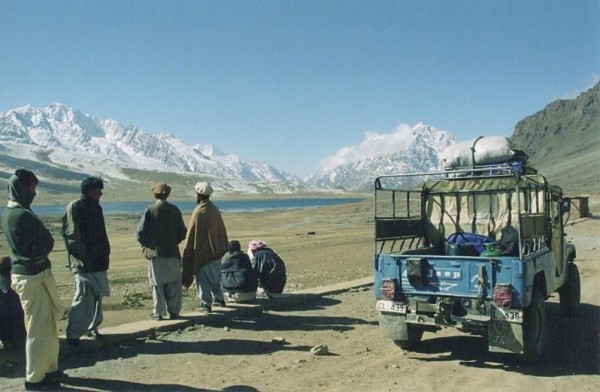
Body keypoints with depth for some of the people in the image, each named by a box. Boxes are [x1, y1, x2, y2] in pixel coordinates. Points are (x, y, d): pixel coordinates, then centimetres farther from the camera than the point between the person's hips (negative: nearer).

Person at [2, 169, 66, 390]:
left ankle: (49, 368, 30)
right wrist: (40, 252, 3)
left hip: (25, 272, 10)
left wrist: (37, 253, 1)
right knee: (38, 328, 1)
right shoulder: (23, 215, -22)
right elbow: (47, 244, -15)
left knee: (49, 323, 19)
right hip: (33, 276, -10)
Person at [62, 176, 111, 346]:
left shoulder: (95, 207, 13)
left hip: (98, 262, 8)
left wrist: (104, 254, 12)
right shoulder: (75, 207, -10)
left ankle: (91, 327, 27)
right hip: (84, 262, -8)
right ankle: (73, 334, 1)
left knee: (96, 296, 14)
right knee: (83, 297, -7)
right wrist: (81, 258, -18)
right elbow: (71, 236, -15)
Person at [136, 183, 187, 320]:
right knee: (174, 283, 9)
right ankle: (174, 311, 13)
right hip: (172, 252, 2)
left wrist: (145, 246, 6)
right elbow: (182, 233, 4)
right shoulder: (175, 210, 2)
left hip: (155, 252, -2)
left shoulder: (150, 210, -7)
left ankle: (159, 312, 7)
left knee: (158, 283, 5)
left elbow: (140, 232, -9)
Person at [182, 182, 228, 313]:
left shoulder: (198, 212, -17)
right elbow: (221, 230, 10)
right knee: (215, 275, 20)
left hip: (202, 251, -7)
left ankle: (206, 303, 4)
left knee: (203, 277, 2)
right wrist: (220, 248, 18)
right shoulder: (214, 210, 3)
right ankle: (219, 298, 30)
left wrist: (188, 251, -6)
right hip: (216, 249, 7)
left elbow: (192, 234, -14)